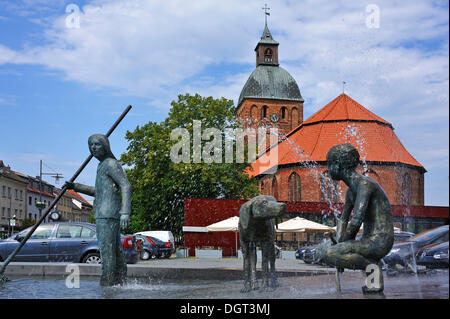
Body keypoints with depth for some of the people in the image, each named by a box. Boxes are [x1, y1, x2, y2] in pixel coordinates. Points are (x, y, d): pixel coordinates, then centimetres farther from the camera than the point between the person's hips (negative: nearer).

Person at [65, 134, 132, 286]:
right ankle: (119, 283, 11)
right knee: (115, 252, 8)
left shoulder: (111, 163, -7)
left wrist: (125, 212, -27)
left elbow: (126, 186, -18)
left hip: (108, 215, -10)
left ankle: (106, 283, -11)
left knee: (106, 251, -11)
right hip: (104, 215, 10)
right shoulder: (103, 166, 24)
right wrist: (75, 186, 30)